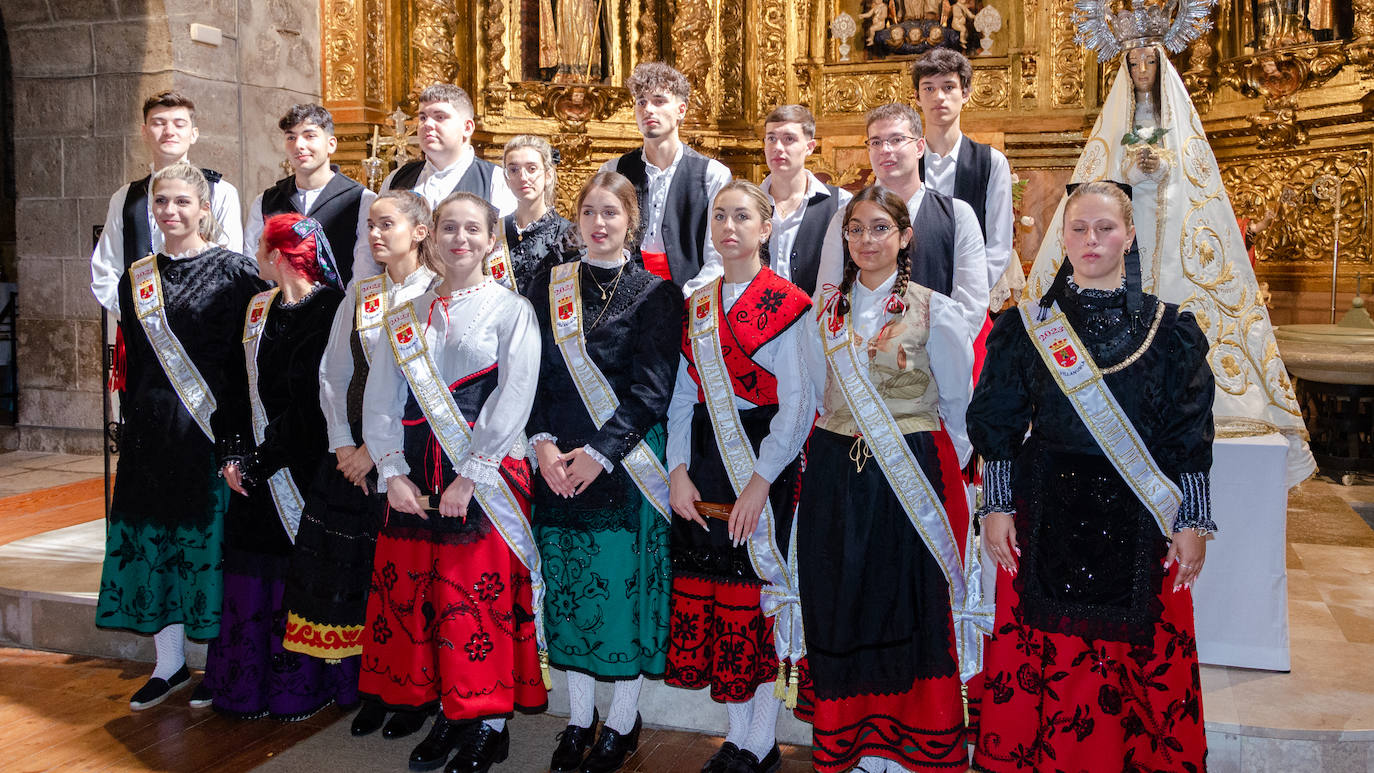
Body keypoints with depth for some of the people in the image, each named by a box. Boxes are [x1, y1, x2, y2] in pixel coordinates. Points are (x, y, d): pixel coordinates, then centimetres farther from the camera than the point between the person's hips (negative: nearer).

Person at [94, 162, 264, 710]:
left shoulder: (233, 271, -5)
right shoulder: (137, 278, 11)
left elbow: (250, 358, -8)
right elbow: (132, 361, 16)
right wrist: (131, 429, 12)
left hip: (212, 425, -5)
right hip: (151, 431, 5)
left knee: (212, 540, 1)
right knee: (154, 538, 9)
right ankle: (170, 664, 23)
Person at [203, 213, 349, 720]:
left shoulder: (329, 313, -12)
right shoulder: (258, 309, 11)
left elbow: (314, 407, -15)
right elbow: (241, 385, 14)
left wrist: (259, 461, -11)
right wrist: (231, 451, 2)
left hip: (303, 468, -7)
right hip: (255, 469, 7)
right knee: (250, 577, 9)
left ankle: (302, 688, 15)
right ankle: (249, 687, 21)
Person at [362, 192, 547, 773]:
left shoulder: (512, 310, 0)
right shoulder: (408, 315, 13)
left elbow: (513, 401, -9)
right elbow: (379, 400, 8)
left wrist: (468, 477, -15)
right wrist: (392, 473, -4)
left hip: (485, 474, -4)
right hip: (415, 477, 4)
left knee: (483, 595, -2)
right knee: (419, 591, 6)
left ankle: (490, 724, 12)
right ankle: (447, 713, 21)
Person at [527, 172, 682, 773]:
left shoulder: (655, 293, -1)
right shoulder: (550, 287, 10)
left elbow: (652, 389, -8)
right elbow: (532, 372, 7)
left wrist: (599, 452, -15)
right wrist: (543, 443, -8)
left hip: (624, 463, -3)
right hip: (557, 461, 4)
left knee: (625, 584, 2)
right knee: (568, 586, 9)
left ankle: (623, 723, 19)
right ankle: (579, 720, 24)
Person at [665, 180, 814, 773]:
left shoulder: (787, 305, -5)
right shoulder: (697, 306, 13)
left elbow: (797, 405, -10)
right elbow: (683, 396, 12)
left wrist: (760, 481, -16)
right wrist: (678, 470, 0)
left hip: (764, 462, -5)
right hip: (703, 462, 6)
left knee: (759, 595, -1)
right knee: (707, 595, 6)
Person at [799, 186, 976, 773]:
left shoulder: (935, 311, -2)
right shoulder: (827, 310, 9)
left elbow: (959, 406, 4)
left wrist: (937, 467, 6)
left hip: (911, 480, -3)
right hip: (834, 476, 4)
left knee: (908, 610, 1)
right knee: (838, 610, 6)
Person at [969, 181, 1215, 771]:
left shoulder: (1170, 329, 4)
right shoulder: (1027, 325, 4)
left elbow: (1190, 435, 3)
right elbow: (998, 424, 5)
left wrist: (1192, 521, -1)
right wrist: (996, 506, -1)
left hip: (1138, 522, 0)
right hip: (1048, 516, 0)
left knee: (1143, 660, 5)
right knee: (1042, 657, 3)